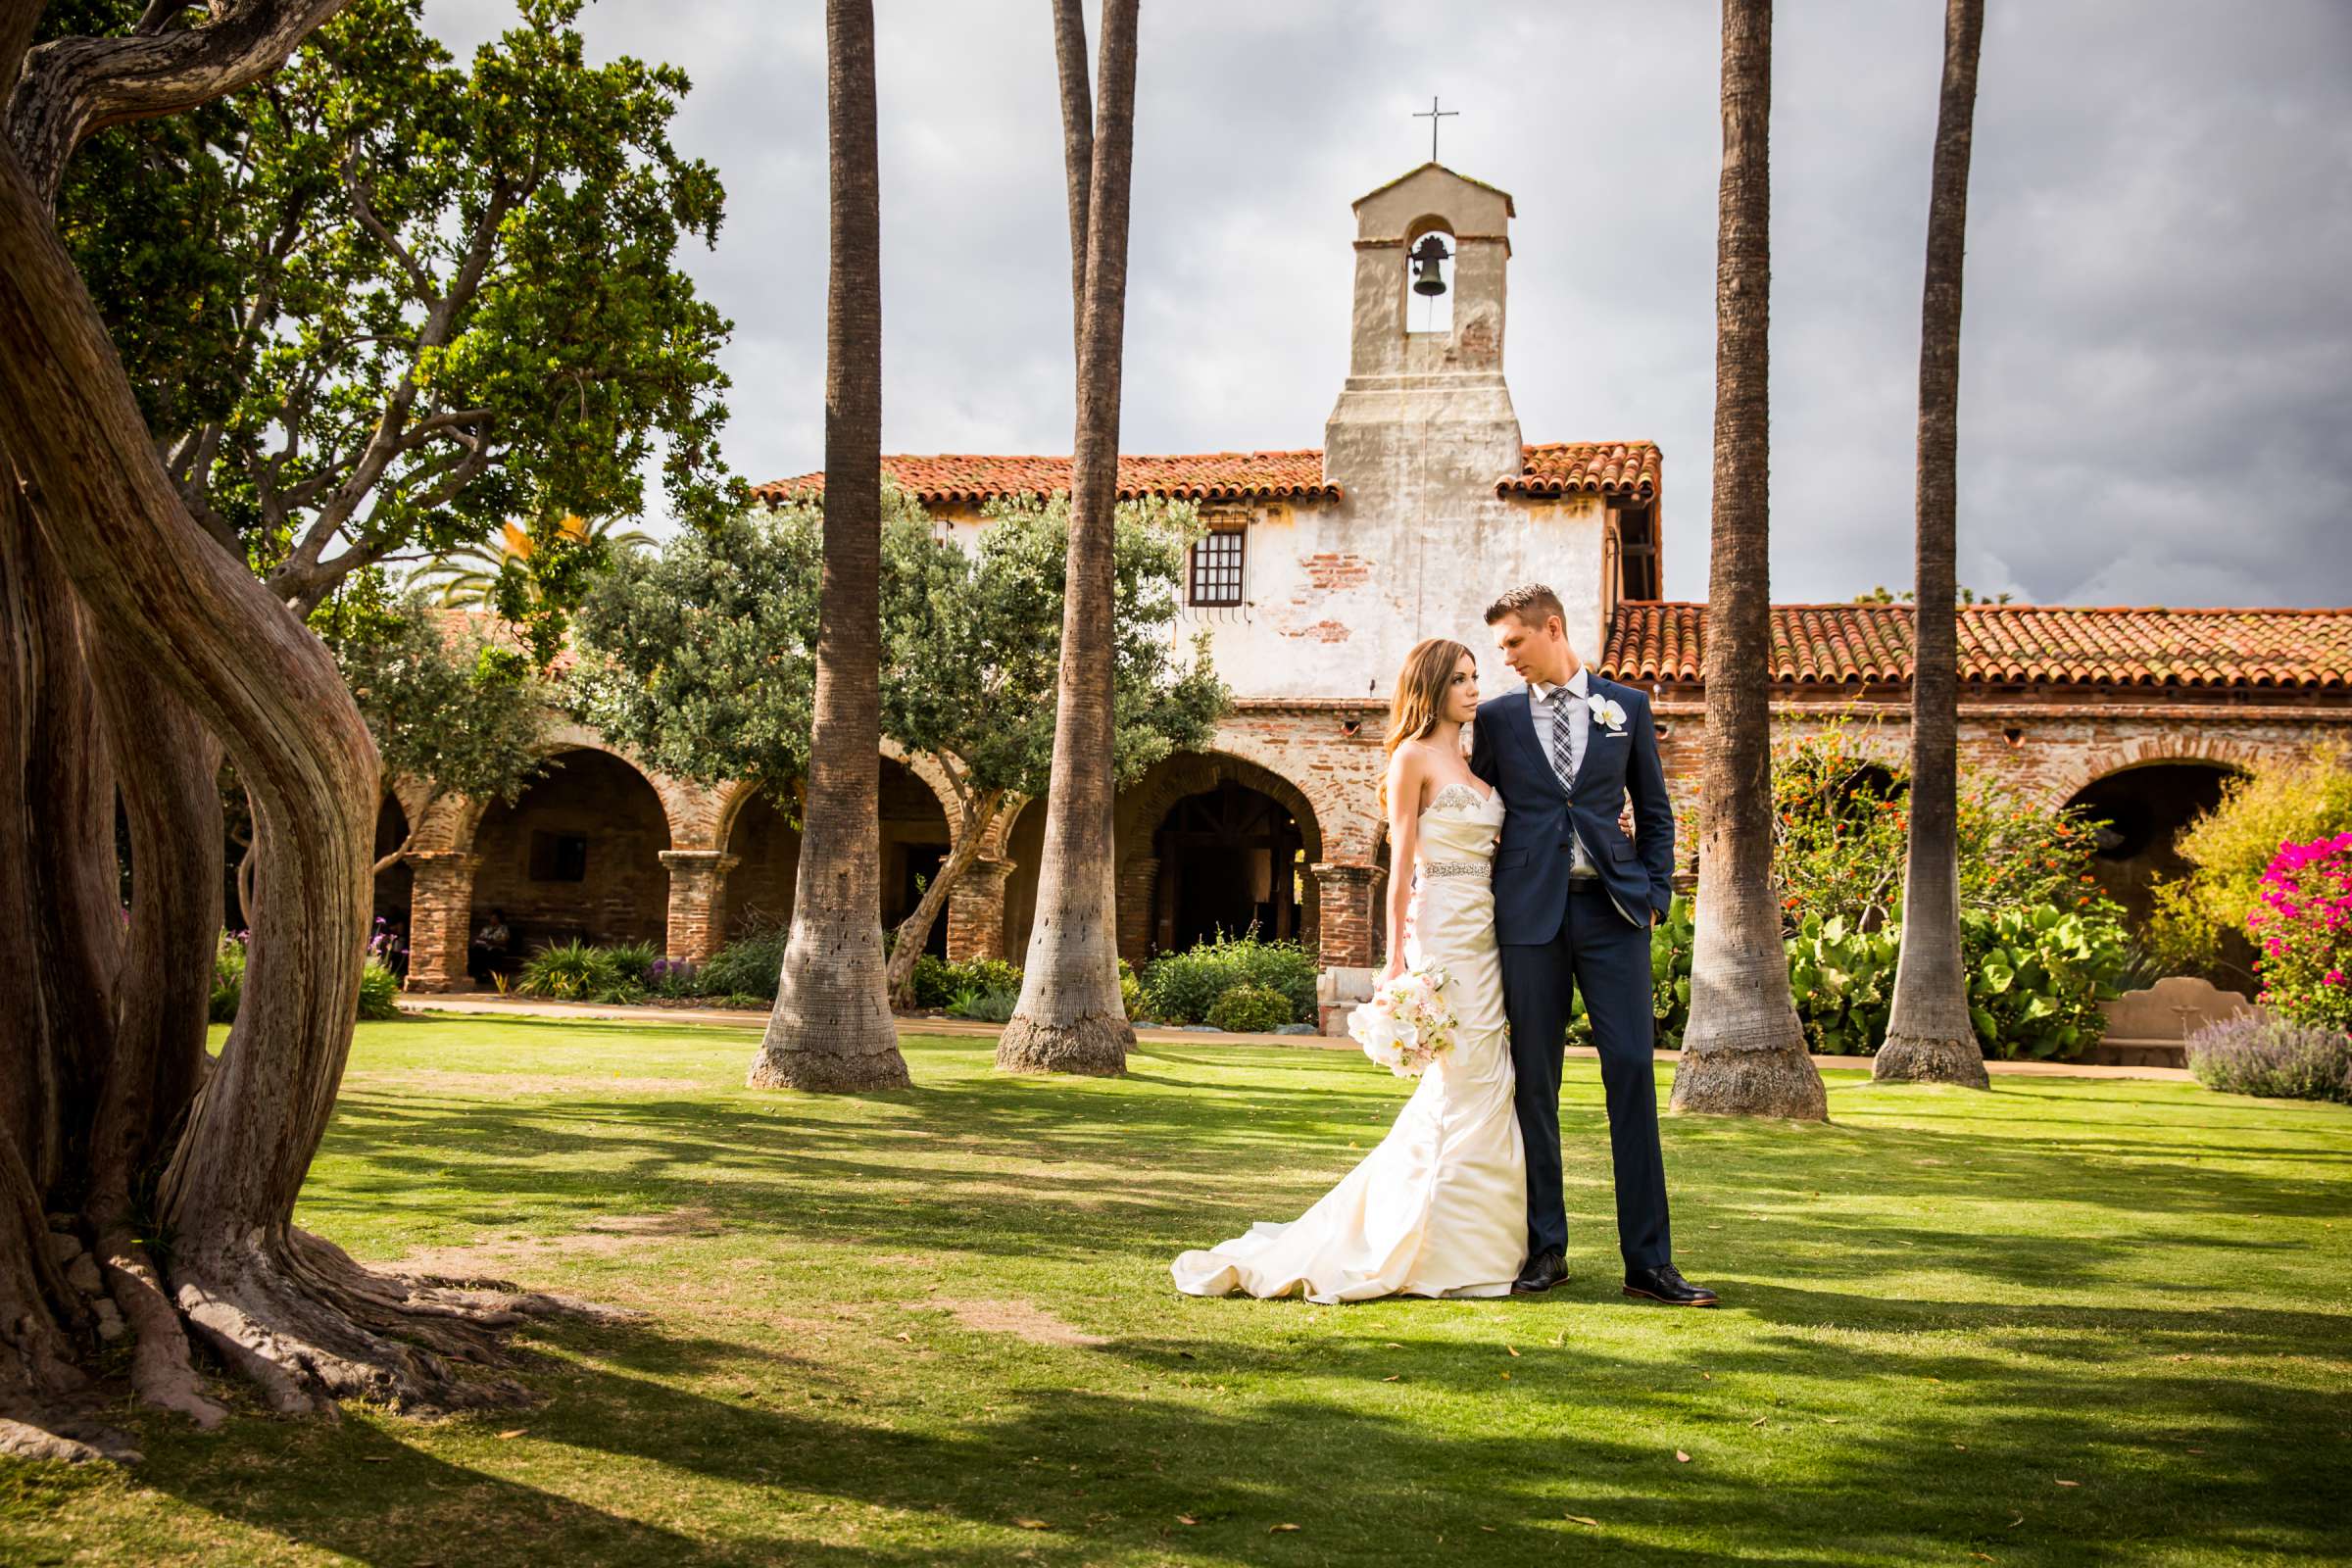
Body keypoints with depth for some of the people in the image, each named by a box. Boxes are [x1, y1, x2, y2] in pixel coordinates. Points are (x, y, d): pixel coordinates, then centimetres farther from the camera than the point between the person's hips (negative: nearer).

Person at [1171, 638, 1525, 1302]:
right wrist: (1396, 961, -12)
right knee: (1469, 1082, -7)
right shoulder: (1413, 757, -5)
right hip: (1441, 929, -8)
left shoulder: (1472, 762, 18)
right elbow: (1401, 866, -9)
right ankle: (1446, 1253, 2)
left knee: (1467, 1087, 9)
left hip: (1485, 932, 8)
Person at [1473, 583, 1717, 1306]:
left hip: (1612, 909, 0)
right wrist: (1482, 915, 5)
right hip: (1529, 914, 1)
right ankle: (1546, 1248, 13)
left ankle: (1648, 1261, 0)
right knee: (1535, 1080, 3)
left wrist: (1654, 895, 3)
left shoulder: (1627, 707, 9)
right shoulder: (1497, 717, 9)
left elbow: (1655, 811, 13)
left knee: (1632, 1072, -5)